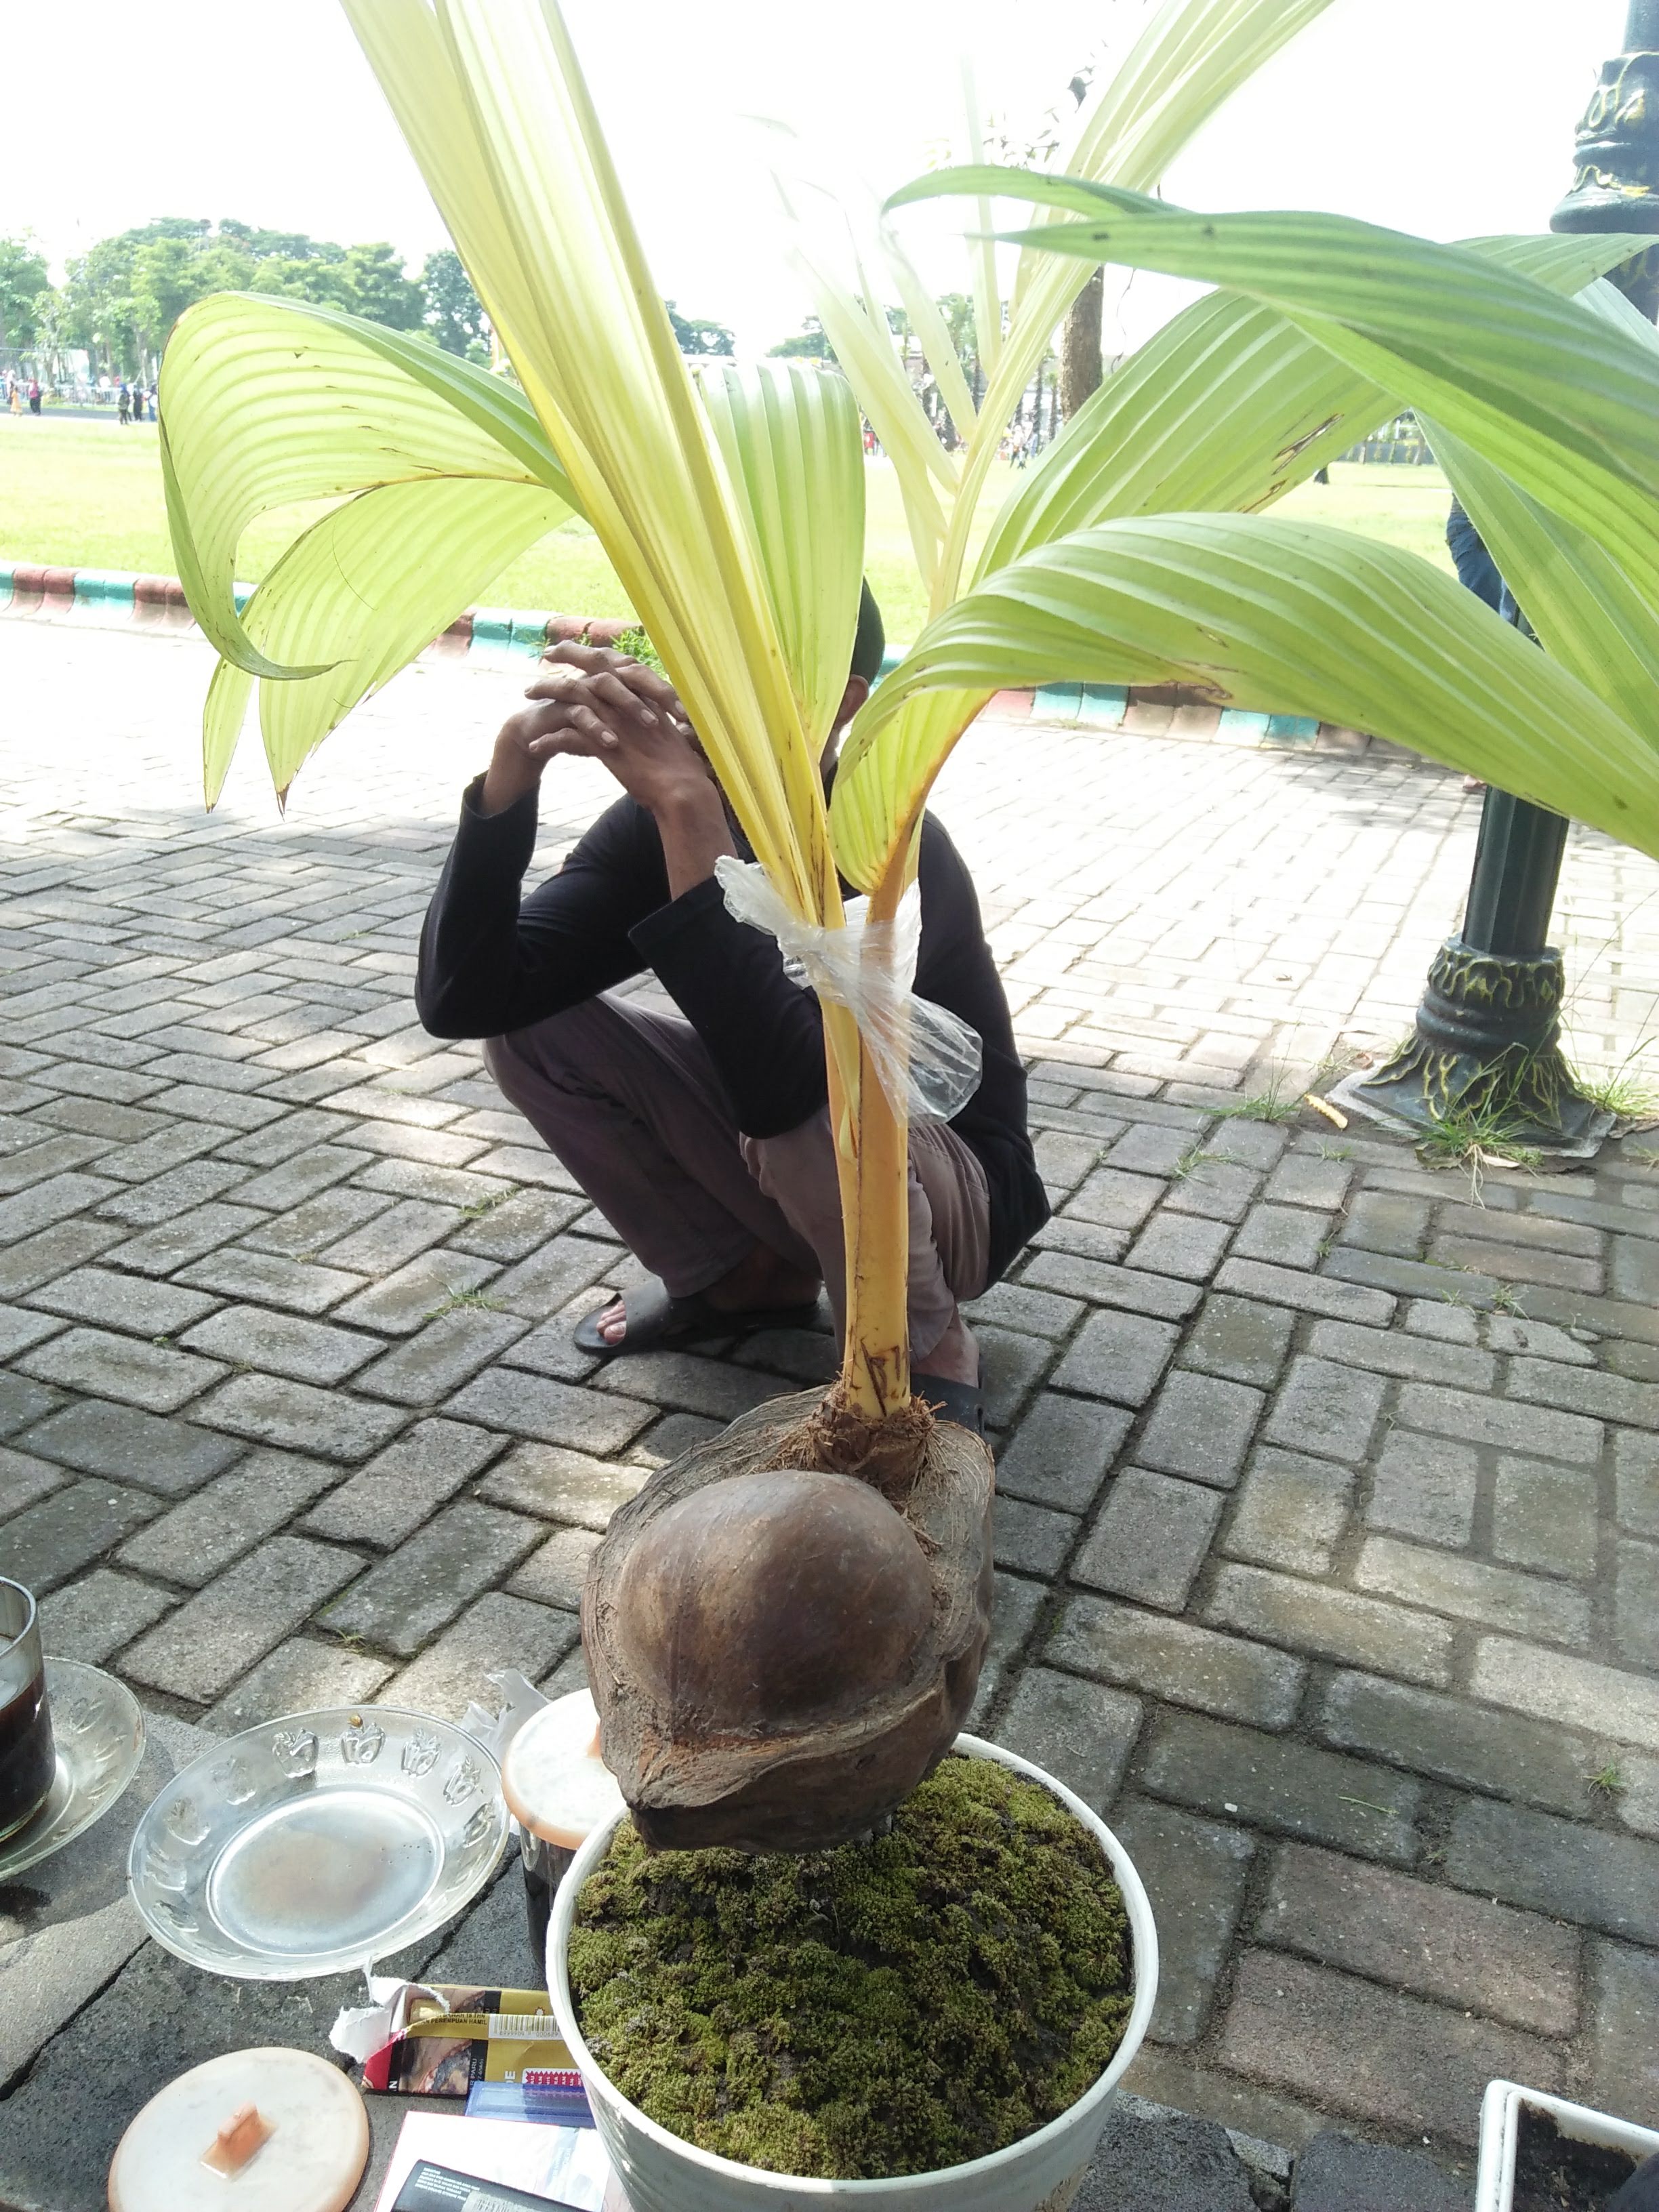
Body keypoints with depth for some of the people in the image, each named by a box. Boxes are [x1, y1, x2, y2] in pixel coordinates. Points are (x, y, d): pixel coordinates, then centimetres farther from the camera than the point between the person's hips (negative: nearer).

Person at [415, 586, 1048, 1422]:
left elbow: (778, 1088, -47)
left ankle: (928, 1352, -7)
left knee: (811, 1110, -39)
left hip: (949, 1199, -6)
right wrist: (514, 763, -34)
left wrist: (692, 810, -46)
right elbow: (462, 999, -21)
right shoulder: (662, 819, -12)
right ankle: (745, 1276, 8)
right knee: (524, 1019, -9)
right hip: (775, 1154, 6)